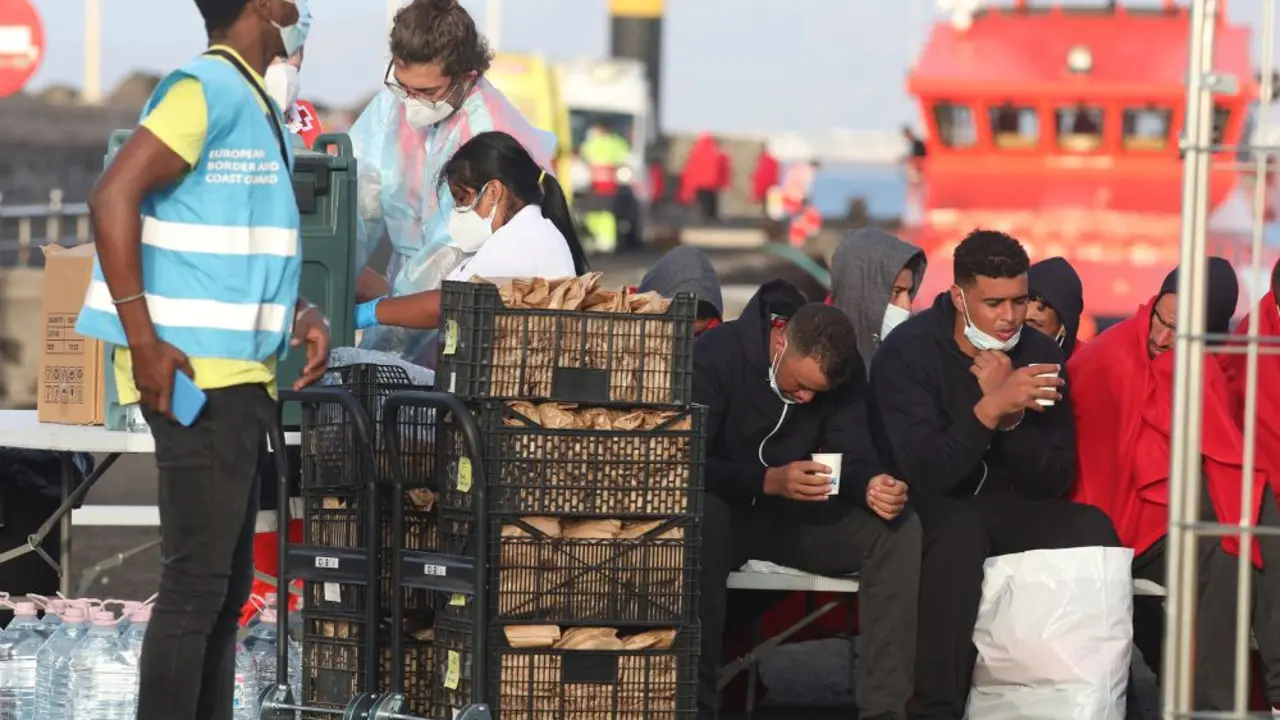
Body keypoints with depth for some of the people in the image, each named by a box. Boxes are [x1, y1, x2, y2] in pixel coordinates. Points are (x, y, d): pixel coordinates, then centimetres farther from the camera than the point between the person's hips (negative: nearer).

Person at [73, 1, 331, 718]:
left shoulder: (258, 106, 17)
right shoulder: (207, 89, -13)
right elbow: (113, 198, -21)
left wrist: (304, 314, 5)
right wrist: (144, 343, -24)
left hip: (241, 381, 10)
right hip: (197, 379, -10)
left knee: (226, 589, 13)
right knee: (197, 587, -10)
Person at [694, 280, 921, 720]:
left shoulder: (844, 372, -4)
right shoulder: (717, 354, -19)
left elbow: (854, 457, -8)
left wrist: (873, 486, -34)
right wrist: (769, 481, -39)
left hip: (795, 519, 5)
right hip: (727, 514, -5)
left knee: (900, 530, -20)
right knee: (702, 514, -41)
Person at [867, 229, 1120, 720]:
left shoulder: (1040, 356, 0)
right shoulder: (908, 352, -13)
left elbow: (1051, 482, -5)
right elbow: (925, 474, -25)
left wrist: (1011, 414, -22)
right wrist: (991, 408, -37)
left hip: (1001, 509, 5)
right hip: (925, 510, -4)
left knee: (1092, 527, -21)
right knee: (961, 529, -37)